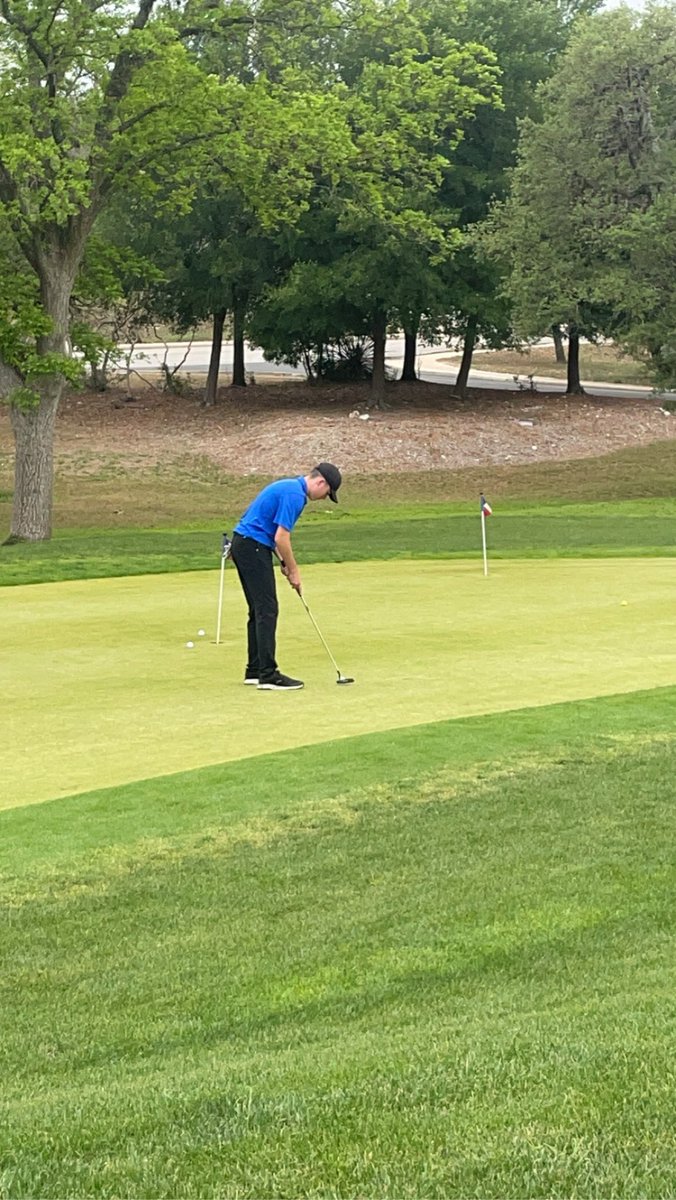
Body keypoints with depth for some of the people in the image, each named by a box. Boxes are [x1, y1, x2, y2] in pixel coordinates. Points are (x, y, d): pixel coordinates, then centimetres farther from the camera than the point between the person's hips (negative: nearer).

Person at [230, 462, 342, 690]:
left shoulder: (290, 487, 17)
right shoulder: (295, 494, -16)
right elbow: (281, 538, -19)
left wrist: (285, 563, 15)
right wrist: (294, 571, -7)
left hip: (243, 544, 10)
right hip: (253, 546, -10)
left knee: (259, 610, 13)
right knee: (267, 610, -10)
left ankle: (255, 670, 17)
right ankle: (268, 675, -11)